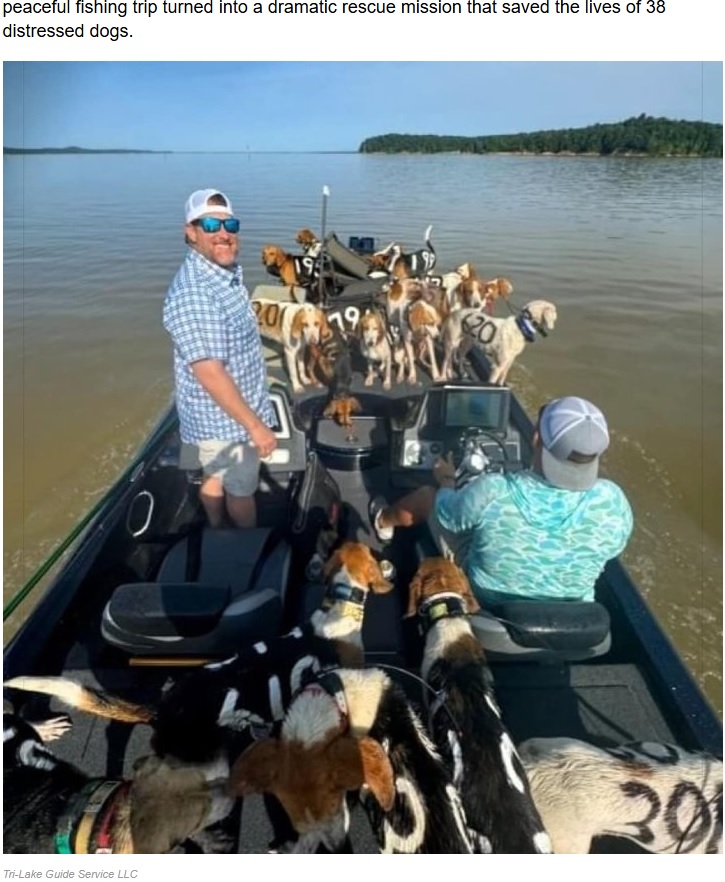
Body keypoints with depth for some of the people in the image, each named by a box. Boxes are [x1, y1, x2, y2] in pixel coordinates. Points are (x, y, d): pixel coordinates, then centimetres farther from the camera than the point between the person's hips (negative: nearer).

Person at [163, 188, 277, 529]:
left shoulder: (226, 272, 2)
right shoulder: (193, 293, -29)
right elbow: (210, 374, -32)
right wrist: (256, 425, -28)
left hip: (220, 411, 9)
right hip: (225, 416, -9)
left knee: (215, 475, 25)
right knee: (241, 489, 12)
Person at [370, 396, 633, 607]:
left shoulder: (492, 492, -36)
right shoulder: (612, 502, -29)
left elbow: (445, 511, -13)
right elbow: (612, 548, -5)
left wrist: (446, 480, 9)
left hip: (482, 601, -3)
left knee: (427, 495, 15)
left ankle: (383, 522, 48)